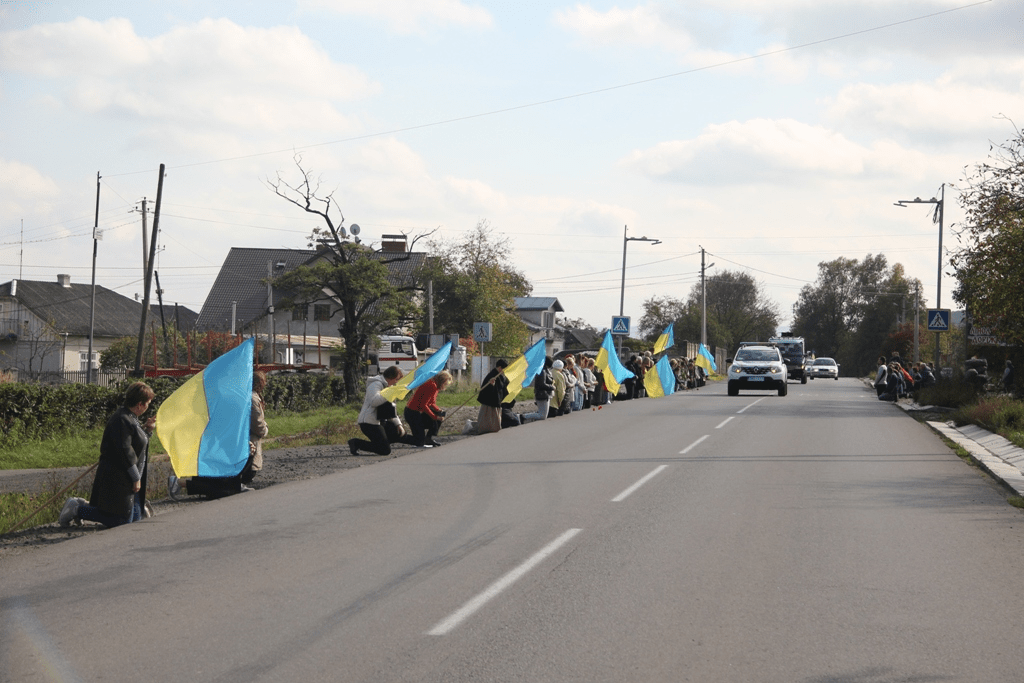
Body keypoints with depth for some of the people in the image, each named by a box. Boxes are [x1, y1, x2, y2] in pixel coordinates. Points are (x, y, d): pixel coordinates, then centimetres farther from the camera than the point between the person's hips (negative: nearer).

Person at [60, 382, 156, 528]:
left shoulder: (131, 418, 14)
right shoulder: (121, 420, -20)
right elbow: (125, 450, -24)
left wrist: (147, 429, 10)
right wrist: (136, 478, -19)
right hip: (117, 480, -11)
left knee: (135, 518, 14)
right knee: (121, 522, -9)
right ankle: (76, 510, -1)